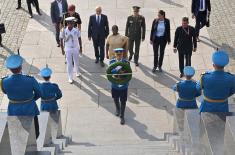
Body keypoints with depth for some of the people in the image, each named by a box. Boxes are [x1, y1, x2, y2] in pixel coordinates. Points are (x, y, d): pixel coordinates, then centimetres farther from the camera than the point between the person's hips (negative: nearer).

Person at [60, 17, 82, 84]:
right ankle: (70, 78, 16)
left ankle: (77, 72, 45)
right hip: (68, 49, -2)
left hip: (76, 48, 2)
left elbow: (79, 39, 0)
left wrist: (80, 47, 6)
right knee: (69, 63, 4)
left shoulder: (76, 30, -12)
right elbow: (61, 40, -5)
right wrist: (62, 50, -3)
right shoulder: (64, 31, -16)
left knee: (76, 62, 18)